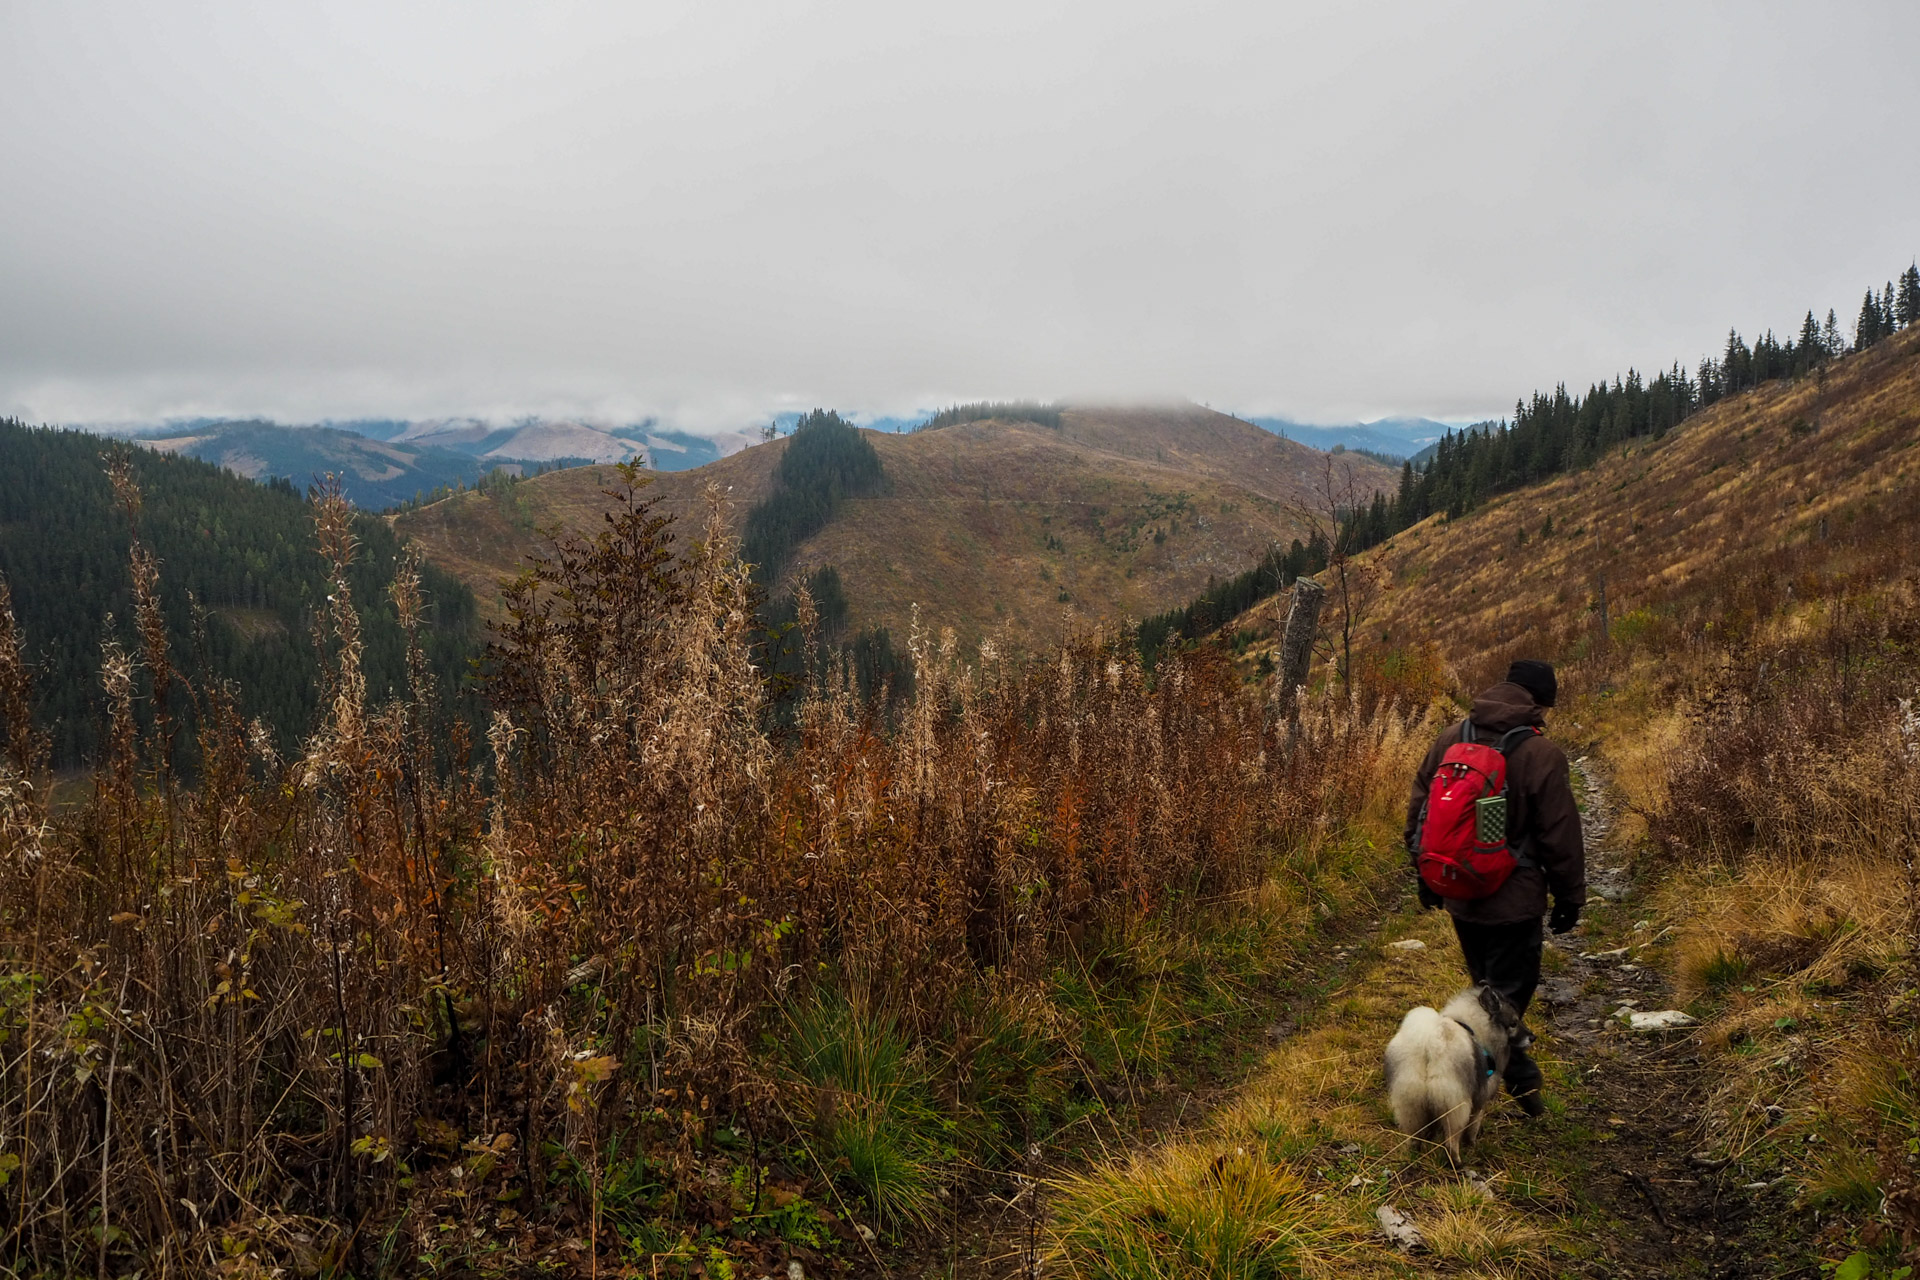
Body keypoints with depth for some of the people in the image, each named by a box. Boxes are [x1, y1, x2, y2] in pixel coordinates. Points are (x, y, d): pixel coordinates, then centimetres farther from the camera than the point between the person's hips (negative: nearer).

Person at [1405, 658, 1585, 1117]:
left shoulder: (1450, 738, 1)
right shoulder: (1541, 755, -16)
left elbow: (1419, 810, 9)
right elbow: (1561, 836, -11)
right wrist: (1571, 897, 2)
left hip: (1458, 892, 6)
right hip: (1512, 899, -6)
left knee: (1489, 987, 21)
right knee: (1508, 993, 5)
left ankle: (1520, 1079, 37)